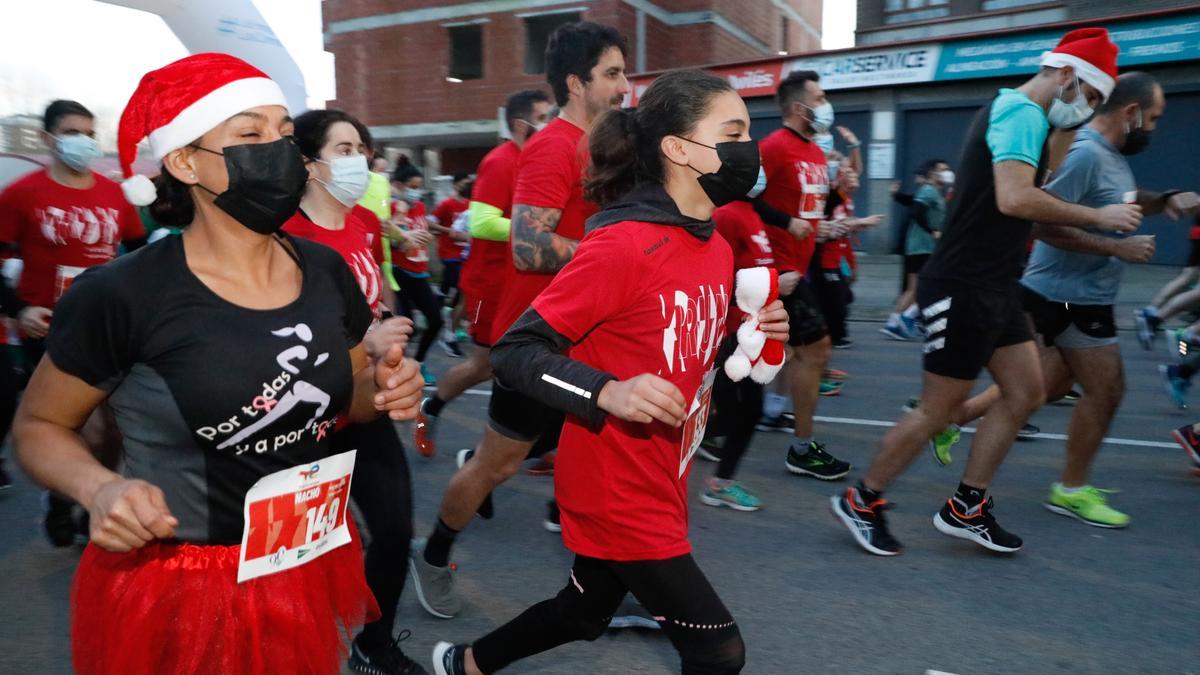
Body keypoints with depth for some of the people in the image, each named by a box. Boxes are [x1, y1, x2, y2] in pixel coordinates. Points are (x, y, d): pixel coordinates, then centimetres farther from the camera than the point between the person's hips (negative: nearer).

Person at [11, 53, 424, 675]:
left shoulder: (326, 272, -5)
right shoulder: (120, 295, -18)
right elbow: (37, 426, -3)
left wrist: (385, 389, -10)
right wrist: (99, 488, -22)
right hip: (172, 587, -3)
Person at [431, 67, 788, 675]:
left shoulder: (717, 250, 3)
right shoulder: (621, 244, -24)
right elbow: (513, 353, -22)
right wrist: (608, 393, -35)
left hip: (660, 485, 9)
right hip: (615, 492, -9)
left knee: (584, 613, 26)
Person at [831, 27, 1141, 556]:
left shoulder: (1014, 113, 19)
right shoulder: (1023, 111, -13)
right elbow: (1015, 199, -28)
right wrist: (1097, 217, -17)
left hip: (991, 288, 10)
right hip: (962, 289, -10)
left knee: (1026, 394, 10)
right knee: (939, 411, -2)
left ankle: (965, 509, 20)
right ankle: (860, 501, 14)